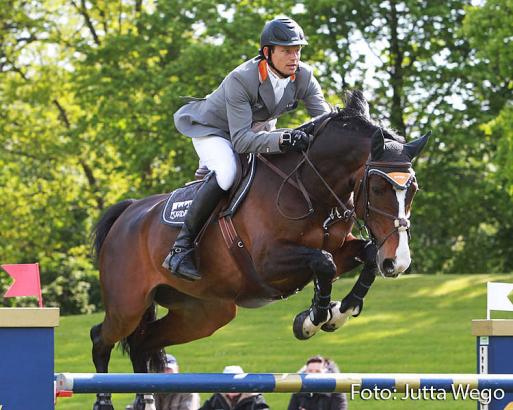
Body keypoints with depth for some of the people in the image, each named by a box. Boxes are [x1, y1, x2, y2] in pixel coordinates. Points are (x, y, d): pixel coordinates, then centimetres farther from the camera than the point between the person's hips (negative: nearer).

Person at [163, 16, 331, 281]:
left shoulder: (303, 76, -18)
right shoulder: (241, 80, -35)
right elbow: (241, 140, -40)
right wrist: (281, 140, -55)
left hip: (259, 130, 8)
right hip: (213, 130, -8)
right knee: (226, 172, -34)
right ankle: (180, 249, -31)